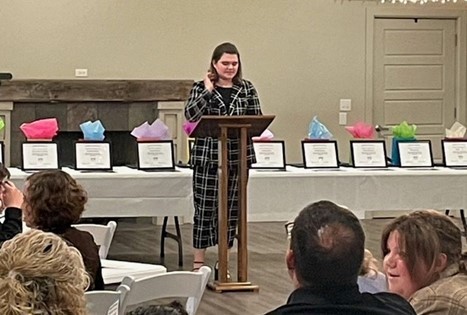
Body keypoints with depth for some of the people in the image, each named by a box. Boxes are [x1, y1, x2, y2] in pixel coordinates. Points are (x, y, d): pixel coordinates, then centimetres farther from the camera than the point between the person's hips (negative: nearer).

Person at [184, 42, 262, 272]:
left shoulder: (246, 88, 8)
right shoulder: (201, 87, 1)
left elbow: (257, 119, 8)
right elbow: (191, 115, -12)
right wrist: (208, 91, -13)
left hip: (238, 156, 3)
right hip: (207, 156, -3)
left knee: (231, 209, 7)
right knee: (205, 208, -2)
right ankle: (199, 263, 7)